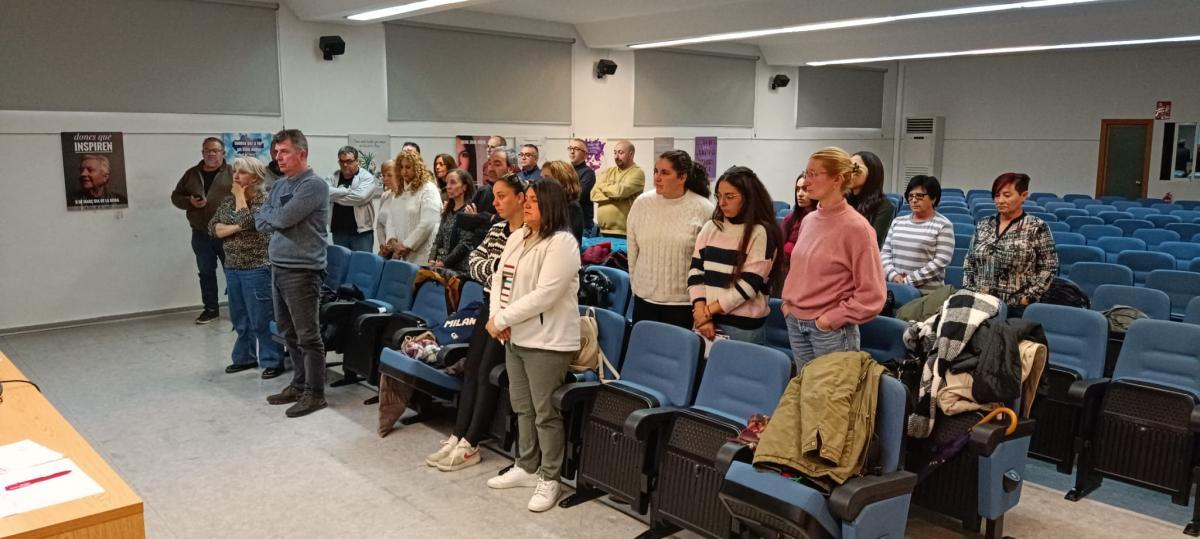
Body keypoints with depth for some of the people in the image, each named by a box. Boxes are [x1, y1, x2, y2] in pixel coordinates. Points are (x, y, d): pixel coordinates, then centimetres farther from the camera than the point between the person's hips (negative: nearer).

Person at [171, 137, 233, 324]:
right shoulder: (191, 174, 11)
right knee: (206, 272, 11)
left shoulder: (232, 173, -2)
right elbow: (176, 196, 16)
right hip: (201, 234, 4)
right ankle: (210, 308, 22)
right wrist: (190, 202, -6)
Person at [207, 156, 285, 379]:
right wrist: (237, 228, -13)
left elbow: (246, 221, -23)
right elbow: (213, 228, 3)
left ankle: (272, 361, 4)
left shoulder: (264, 199, -9)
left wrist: (240, 195, -11)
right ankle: (245, 357, 27)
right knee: (240, 318, 15)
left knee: (262, 318, -4)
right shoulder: (228, 200, 11)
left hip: (257, 268, -7)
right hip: (232, 268, 7)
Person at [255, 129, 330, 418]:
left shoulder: (314, 185, -12)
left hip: (302, 271, -9)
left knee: (307, 335, -2)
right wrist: (278, 219, -9)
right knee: (289, 332, 16)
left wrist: (269, 216, 1)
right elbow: (260, 221, 10)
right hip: (278, 267, 9)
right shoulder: (280, 185, 15)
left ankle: (315, 393, 6)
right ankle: (299, 384, 28)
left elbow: (281, 219, -19)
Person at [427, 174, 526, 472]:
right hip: (490, 305, 8)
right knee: (471, 369, 5)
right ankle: (458, 437, 10)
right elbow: (473, 263, 2)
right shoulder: (496, 230, 11)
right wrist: (497, 265, -14)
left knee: (488, 373, -6)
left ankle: (470, 445, 3)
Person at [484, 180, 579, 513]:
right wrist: (497, 317, -6)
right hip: (515, 337, 9)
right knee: (523, 407, 19)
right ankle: (526, 467, 34)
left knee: (546, 413, 1)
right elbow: (499, 278, 11)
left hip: (547, 341, -8)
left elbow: (543, 296, -23)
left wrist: (500, 319, -17)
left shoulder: (561, 243, -16)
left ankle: (548, 478, 15)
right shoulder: (517, 237, 12)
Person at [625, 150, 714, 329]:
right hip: (645, 300, 3)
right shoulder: (642, 203, 0)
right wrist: (635, 286, 12)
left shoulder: (703, 209, -9)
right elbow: (632, 250, 8)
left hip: (684, 303, -3)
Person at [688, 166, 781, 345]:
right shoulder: (710, 227, 7)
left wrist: (709, 309, -11)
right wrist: (700, 311, -9)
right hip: (706, 319, 4)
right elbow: (695, 270, 3)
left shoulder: (761, 233, -7)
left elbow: (749, 284, -12)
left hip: (744, 325, -4)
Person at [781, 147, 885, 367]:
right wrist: (788, 301, 7)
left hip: (831, 332, -6)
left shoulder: (855, 227, -15)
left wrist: (833, 318, -14)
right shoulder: (809, 220, 4)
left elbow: (871, 295, -15)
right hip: (796, 324, 6)